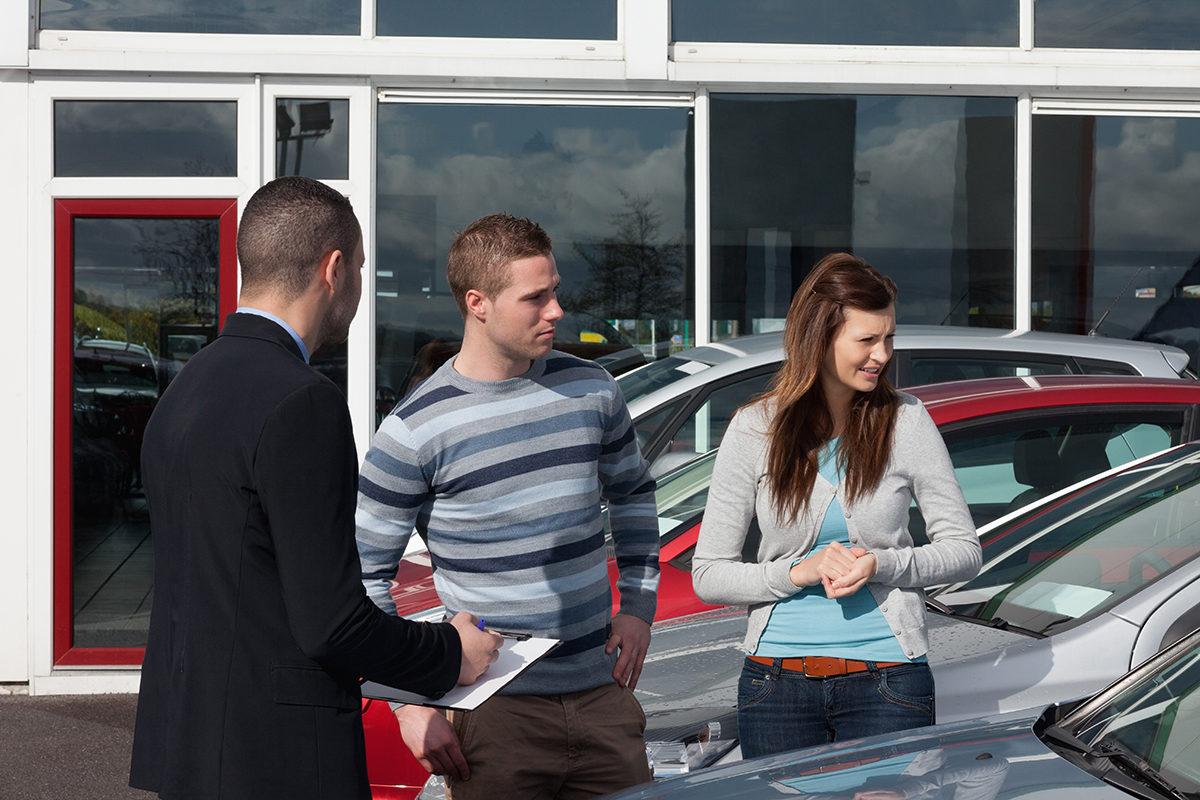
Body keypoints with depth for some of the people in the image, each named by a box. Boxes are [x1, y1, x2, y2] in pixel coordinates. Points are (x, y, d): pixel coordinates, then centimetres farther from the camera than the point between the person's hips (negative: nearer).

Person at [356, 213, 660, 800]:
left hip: (603, 692, 4)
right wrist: (411, 703, -9)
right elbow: (364, 576, -4)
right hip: (494, 709, -4)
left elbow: (633, 493, 23)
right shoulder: (417, 430, -9)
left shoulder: (591, 390, 5)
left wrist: (638, 604, 12)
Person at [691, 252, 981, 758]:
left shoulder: (905, 421, -1)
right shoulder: (755, 429, -1)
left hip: (887, 681, -1)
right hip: (776, 683, 1)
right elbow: (708, 574, 0)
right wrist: (800, 573, -14)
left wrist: (882, 565, -13)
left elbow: (963, 550, 4)